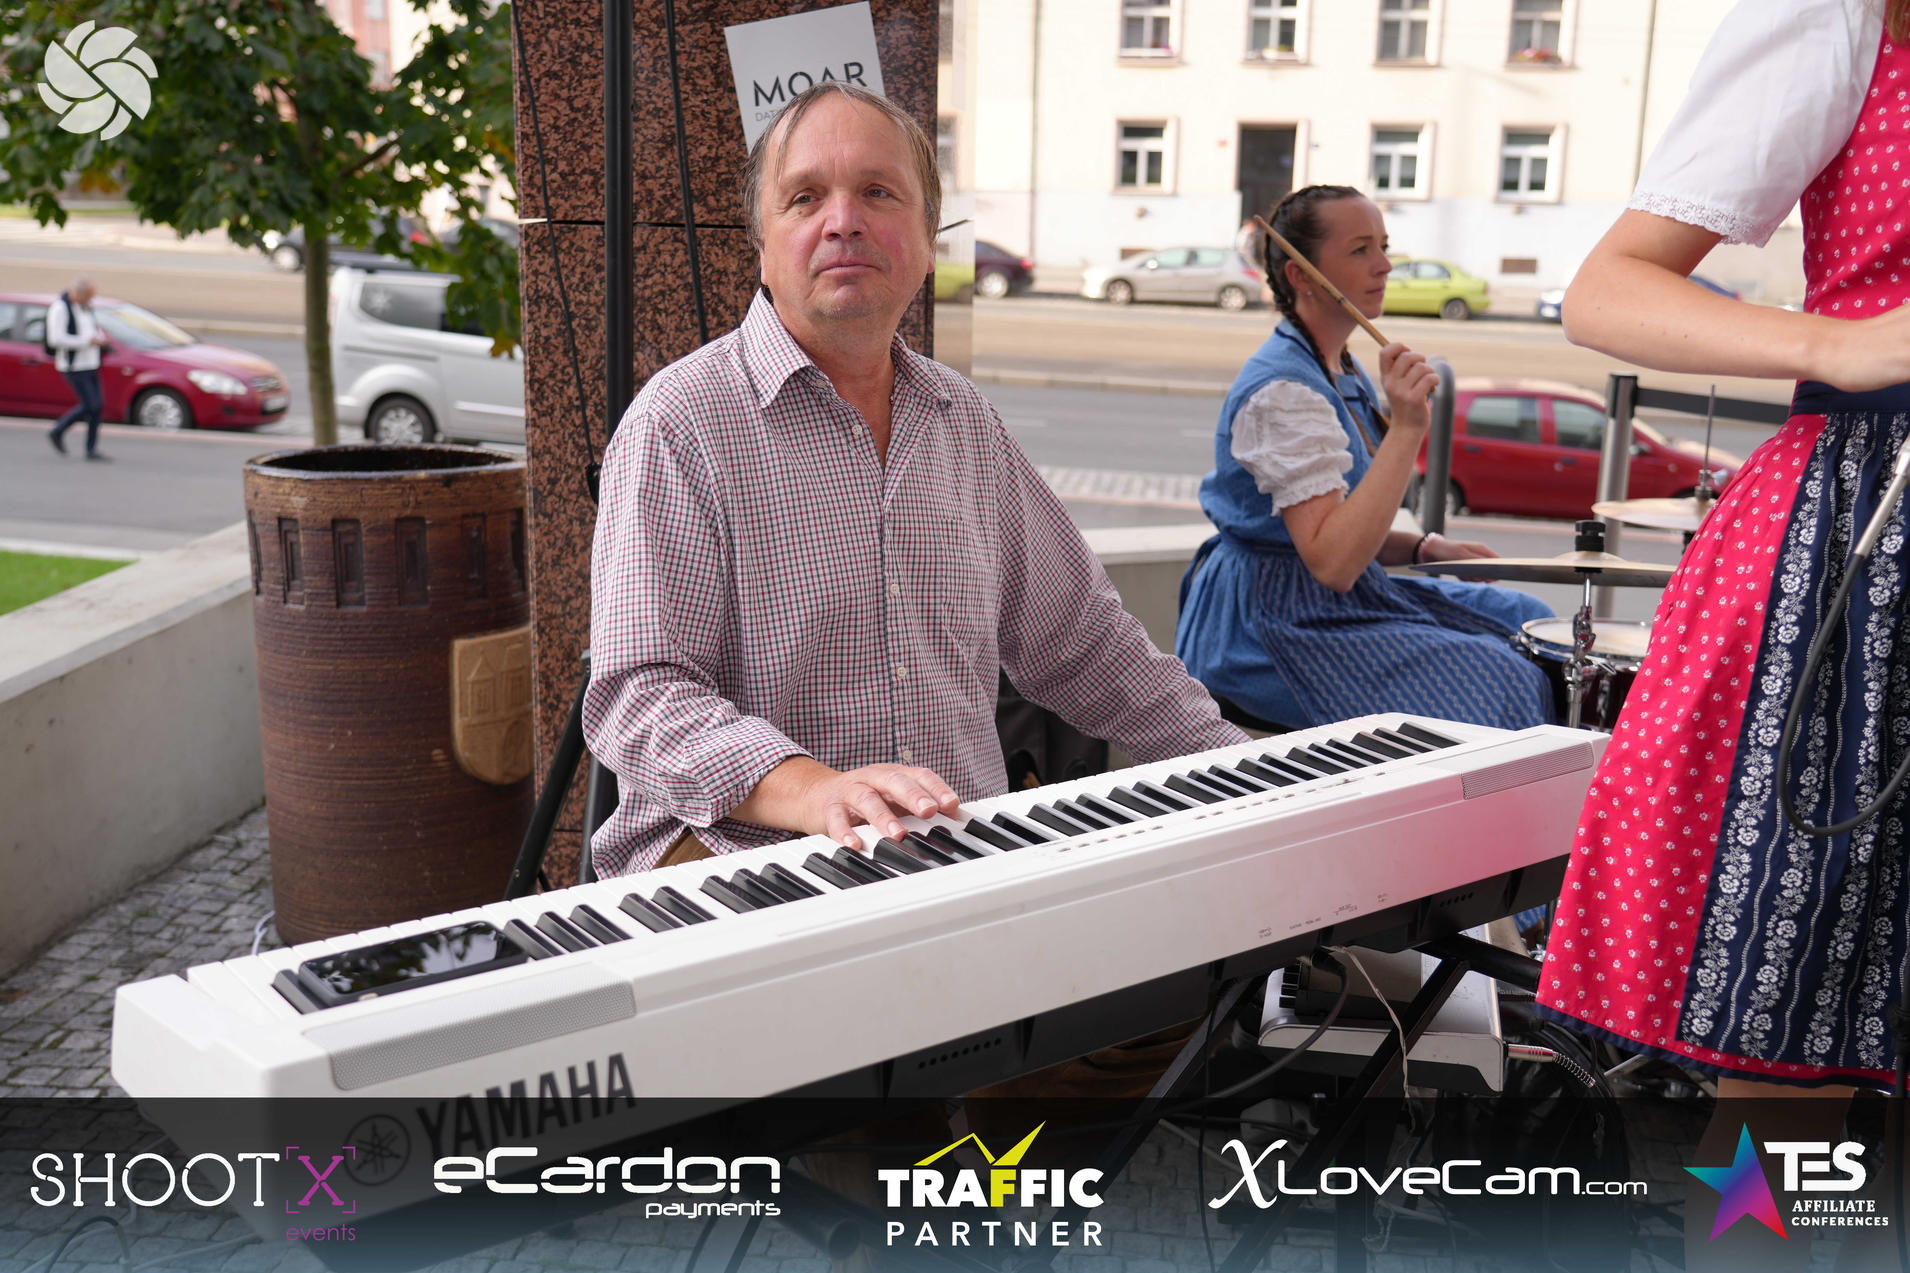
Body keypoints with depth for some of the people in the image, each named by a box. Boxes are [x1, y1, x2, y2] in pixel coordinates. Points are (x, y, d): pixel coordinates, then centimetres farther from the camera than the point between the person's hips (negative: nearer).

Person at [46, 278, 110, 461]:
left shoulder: (86, 305, 8)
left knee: (97, 405, 4)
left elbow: (94, 328, 22)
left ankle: (92, 449, 11)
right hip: (73, 366, -8)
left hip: (90, 364, 8)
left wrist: (100, 338, -2)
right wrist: (87, 341, -21)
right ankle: (58, 432, 10)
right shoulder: (60, 308, -16)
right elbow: (56, 339, -23)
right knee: (91, 406, -11)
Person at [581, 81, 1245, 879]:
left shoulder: (966, 423, 15)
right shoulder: (680, 424, -5)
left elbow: (1079, 643, 23)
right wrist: (812, 788, -32)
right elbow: (639, 693, -14)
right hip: (739, 857, -5)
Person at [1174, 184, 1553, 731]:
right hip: (1274, 621, -10)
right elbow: (1331, 561, -31)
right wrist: (1407, 429, -32)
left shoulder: (1344, 373, 11)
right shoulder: (1282, 389, -21)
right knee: (1491, 685, -18)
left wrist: (1426, 548, 0)